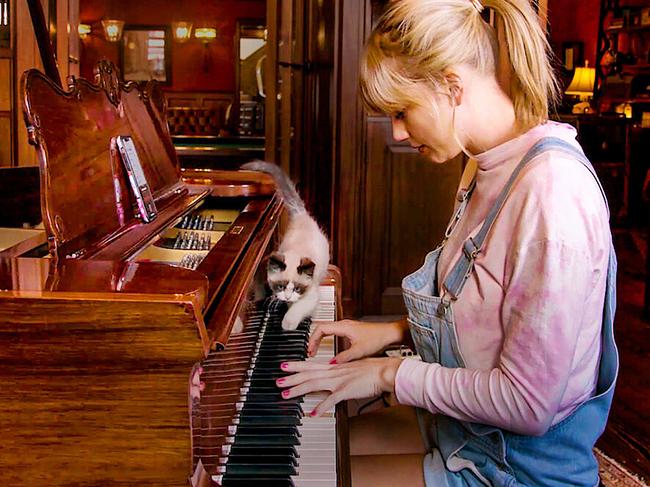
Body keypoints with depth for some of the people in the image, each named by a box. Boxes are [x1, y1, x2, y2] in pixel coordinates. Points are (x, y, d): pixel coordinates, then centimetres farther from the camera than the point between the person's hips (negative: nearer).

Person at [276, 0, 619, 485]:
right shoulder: (486, 168, 3)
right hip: (463, 423, 9)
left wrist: (392, 374, -18)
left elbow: (529, 404, -27)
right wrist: (397, 331, 4)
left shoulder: (553, 190, -28)